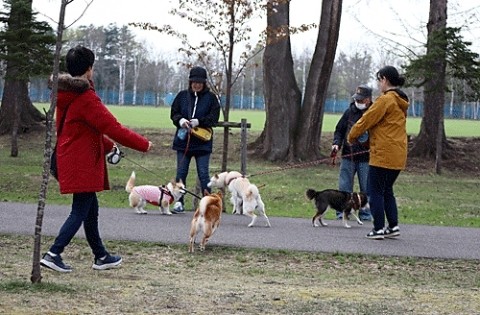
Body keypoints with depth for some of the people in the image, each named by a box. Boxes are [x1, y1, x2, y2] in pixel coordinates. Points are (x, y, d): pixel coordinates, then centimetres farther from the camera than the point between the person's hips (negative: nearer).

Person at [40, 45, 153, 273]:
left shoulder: (65, 95, 10)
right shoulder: (86, 98, -19)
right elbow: (112, 127, -19)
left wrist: (108, 145, 28)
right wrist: (143, 144, -9)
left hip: (71, 160, 9)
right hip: (83, 164, -9)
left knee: (91, 209, 17)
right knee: (80, 212, -5)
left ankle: (100, 256, 25)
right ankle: (53, 254, -11)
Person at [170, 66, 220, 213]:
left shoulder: (211, 97, -1)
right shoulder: (182, 96, 5)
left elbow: (214, 118, -6)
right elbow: (173, 113, 7)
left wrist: (198, 122, -20)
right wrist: (181, 120, -15)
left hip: (203, 142, -2)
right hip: (183, 140, 3)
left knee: (203, 173, -2)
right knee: (181, 172, 6)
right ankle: (179, 202, 13)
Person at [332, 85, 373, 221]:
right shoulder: (350, 111, 8)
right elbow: (339, 130, 14)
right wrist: (336, 143, -2)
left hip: (366, 158, -3)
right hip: (348, 156, 3)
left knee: (366, 188, 3)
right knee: (344, 186, 3)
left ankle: (365, 214, 12)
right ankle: (343, 212, 10)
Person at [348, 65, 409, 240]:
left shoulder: (385, 100, -14)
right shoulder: (401, 102, 14)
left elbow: (367, 119, -11)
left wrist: (352, 136, 4)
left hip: (383, 154, -9)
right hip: (398, 156, 9)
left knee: (375, 191, 0)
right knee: (387, 191, 18)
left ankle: (378, 229, -1)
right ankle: (393, 226, 15)